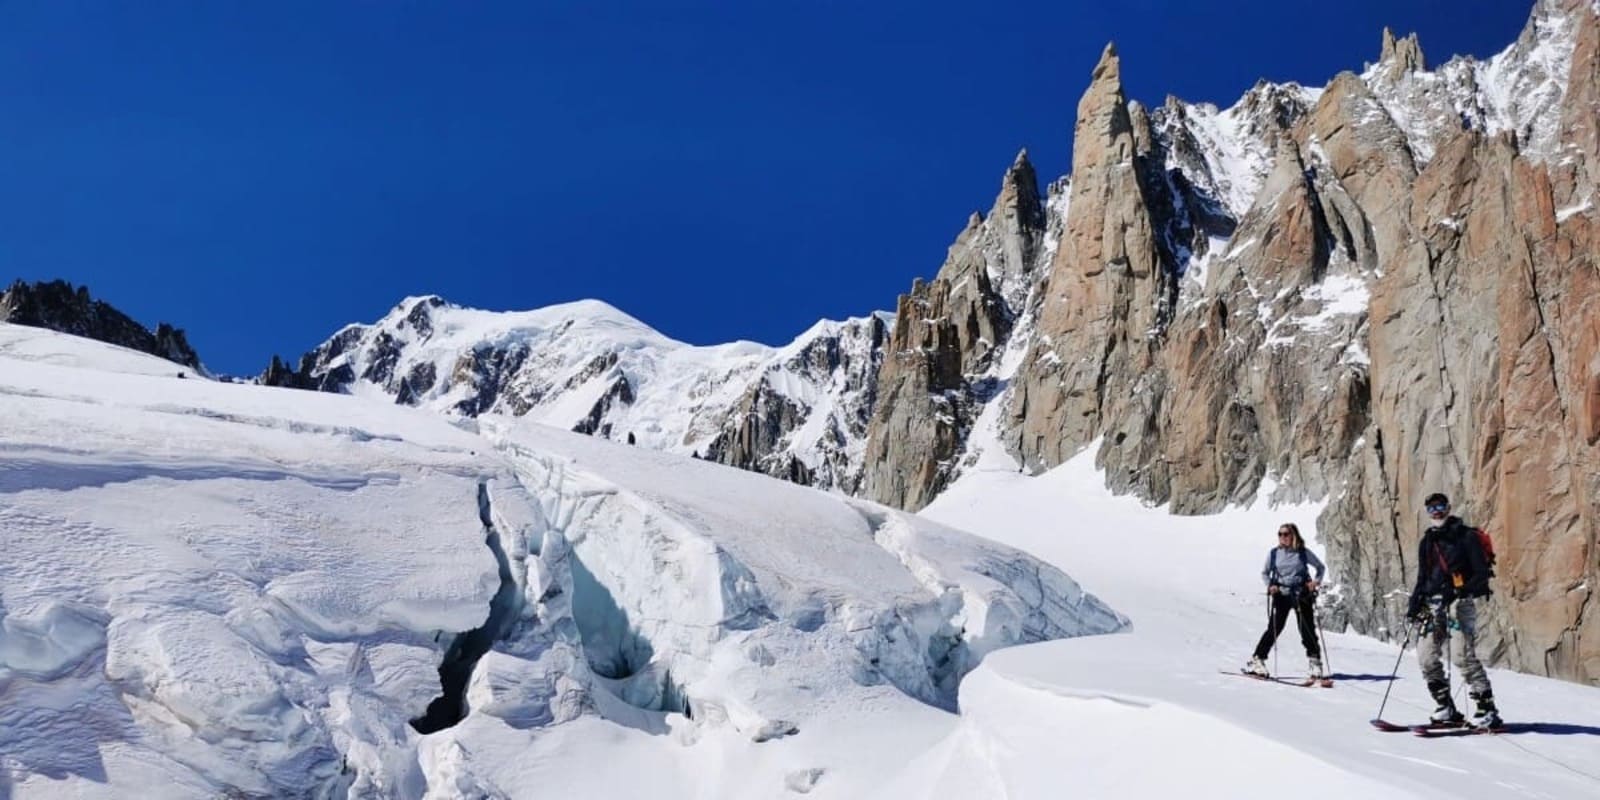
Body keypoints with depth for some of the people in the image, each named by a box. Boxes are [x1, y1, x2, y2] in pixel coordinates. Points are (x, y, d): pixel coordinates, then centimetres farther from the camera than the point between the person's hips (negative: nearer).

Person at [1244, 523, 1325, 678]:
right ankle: (1257, 661, 1)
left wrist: (1317, 580, -8)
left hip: (1302, 595, 0)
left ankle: (1315, 662, 16)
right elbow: (1265, 573, 11)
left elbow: (1320, 567, 10)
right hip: (1281, 595, 0)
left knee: (1308, 630, 0)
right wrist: (1270, 585, -7)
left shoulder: (1304, 552, -1)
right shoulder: (1274, 553, 2)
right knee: (1274, 629, -5)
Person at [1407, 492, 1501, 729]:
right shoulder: (1426, 542, 19)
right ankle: (1446, 708, 6)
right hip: (1434, 603, 6)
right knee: (1426, 656, -3)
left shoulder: (1466, 536, 0)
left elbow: (1481, 573, -6)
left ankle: (1488, 709, -9)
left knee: (1464, 655, -16)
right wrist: (1414, 603, 13)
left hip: (1460, 601, -6)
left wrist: (1461, 591, -20)